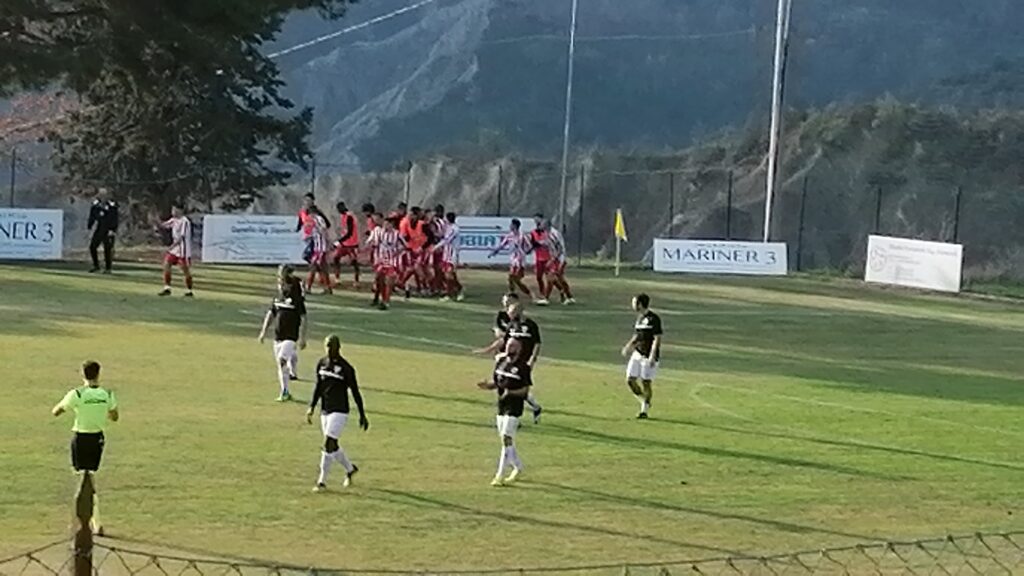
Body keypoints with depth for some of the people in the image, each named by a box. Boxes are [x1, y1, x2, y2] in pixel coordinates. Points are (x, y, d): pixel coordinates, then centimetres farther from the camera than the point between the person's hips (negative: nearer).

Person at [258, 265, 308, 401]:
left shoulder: (297, 297, -11)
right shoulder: (278, 296, 9)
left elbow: (304, 319, -12)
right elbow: (270, 314, 18)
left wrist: (302, 338, -17)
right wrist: (264, 331, 13)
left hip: (291, 337, -7)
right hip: (278, 336, 7)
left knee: (282, 359, -23)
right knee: (280, 365, 10)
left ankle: (284, 392, -17)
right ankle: (285, 393, 20)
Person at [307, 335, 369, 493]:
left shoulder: (346, 368, -11)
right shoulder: (321, 364, 6)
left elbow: (355, 392, -6)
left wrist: (362, 415, -3)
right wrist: (312, 407, 11)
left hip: (339, 411, -7)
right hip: (325, 411, 7)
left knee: (328, 444, -14)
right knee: (332, 446, 13)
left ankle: (322, 481, -9)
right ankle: (350, 469, 37)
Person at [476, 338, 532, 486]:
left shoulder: (523, 367, -11)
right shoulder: (501, 362, 9)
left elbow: (526, 390, -11)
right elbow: (495, 382, 15)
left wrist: (511, 392, -26)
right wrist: (487, 385, -6)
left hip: (514, 406, -8)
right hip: (501, 406, 8)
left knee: (506, 439, -13)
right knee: (505, 440, 15)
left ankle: (500, 476, -11)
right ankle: (517, 467, 33)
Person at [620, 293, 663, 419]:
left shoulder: (653, 319, -14)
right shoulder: (639, 318, 12)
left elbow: (657, 338, -16)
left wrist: (652, 356, -21)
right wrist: (629, 346, 10)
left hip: (649, 356, -8)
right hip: (637, 353, 8)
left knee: (646, 383, -3)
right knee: (630, 380, 4)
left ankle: (644, 410, 9)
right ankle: (644, 402, 22)